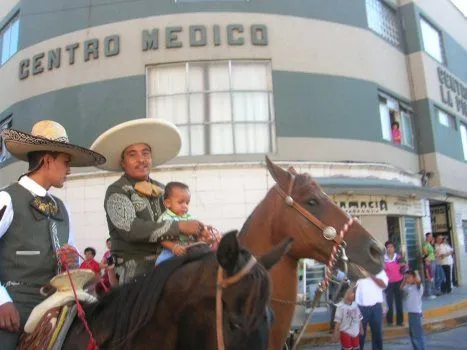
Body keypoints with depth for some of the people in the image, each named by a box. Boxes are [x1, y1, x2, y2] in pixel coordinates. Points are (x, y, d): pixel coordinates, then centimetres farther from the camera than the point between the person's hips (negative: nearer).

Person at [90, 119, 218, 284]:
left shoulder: (162, 189, 11)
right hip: (135, 272, -5)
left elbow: (174, 220, 15)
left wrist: (198, 231, -6)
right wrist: (180, 227, -20)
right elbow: (131, 229, -19)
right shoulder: (116, 192, -5)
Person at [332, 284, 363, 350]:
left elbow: (359, 318, 9)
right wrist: (336, 332, -16)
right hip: (345, 332, -5)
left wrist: (361, 329, 16)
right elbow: (337, 321, -17)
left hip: (355, 332, 6)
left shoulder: (355, 304, -5)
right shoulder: (341, 306, -21)